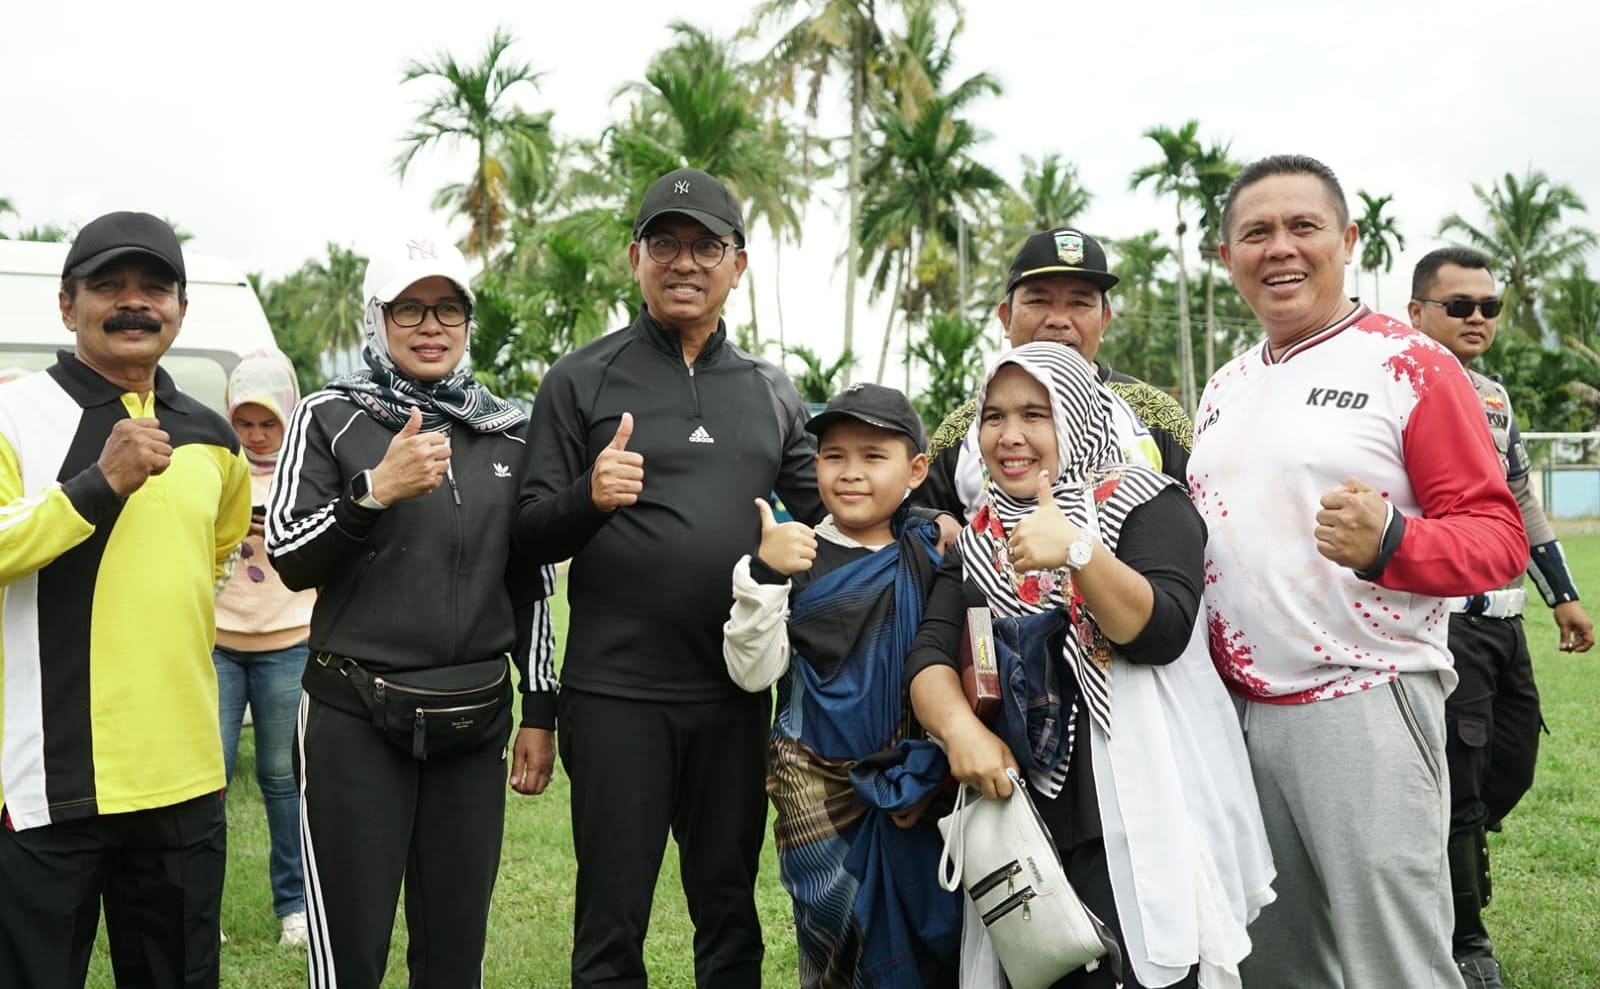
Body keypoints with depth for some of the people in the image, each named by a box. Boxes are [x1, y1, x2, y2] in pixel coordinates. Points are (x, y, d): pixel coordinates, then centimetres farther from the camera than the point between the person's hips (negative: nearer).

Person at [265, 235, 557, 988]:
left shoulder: (506, 431, 9)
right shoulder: (330, 417, 0)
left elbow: (530, 584, 12)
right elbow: (290, 560, -6)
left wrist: (539, 713, 10)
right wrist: (374, 491, -20)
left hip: (477, 724, 3)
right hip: (355, 721, -3)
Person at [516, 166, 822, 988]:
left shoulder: (771, 393, 10)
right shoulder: (582, 379, 0)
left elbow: (826, 514, 15)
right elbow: (532, 535, -2)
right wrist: (590, 496, -23)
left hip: (738, 695, 3)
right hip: (617, 694, -3)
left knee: (730, 914, 15)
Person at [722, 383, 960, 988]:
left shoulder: (932, 554, 2)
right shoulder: (796, 557, -4)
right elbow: (752, 673, -12)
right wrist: (763, 576, -21)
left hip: (914, 788, 2)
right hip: (819, 788, -2)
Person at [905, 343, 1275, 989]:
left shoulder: (1144, 504, 0)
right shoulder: (979, 542, 14)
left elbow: (1161, 634, -13)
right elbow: (930, 656, 3)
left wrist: (1077, 550, -27)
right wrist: (959, 726, -17)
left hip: (1141, 819, -4)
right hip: (1025, 809, 5)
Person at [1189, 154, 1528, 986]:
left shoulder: (1410, 366, -5)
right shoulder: (1224, 387, 15)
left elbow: (1498, 534, -9)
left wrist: (1389, 543, -27)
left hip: (1362, 704, -6)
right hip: (1235, 710, 6)